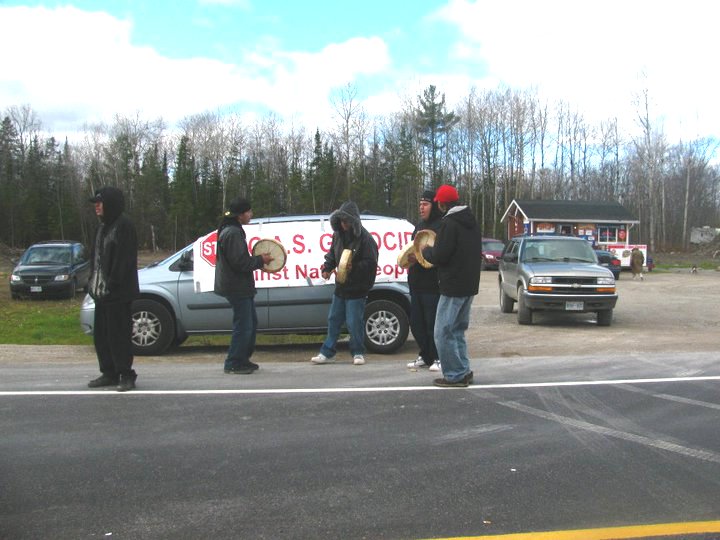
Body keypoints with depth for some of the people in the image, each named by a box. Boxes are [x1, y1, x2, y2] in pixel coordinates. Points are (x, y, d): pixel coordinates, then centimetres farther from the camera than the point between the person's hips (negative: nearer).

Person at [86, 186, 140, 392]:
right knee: (101, 336, 13)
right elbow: (96, 257, 19)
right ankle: (109, 373, 23)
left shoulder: (124, 226, -11)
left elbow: (123, 259, -17)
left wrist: (112, 284, -21)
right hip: (101, 292, 9)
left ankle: (126, 375, 5)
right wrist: (93, 282, 11)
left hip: (118, 294, -9)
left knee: (119, 336, -5)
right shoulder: (104, 226, 18)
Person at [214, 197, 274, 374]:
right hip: (237, 287, -11)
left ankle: (243, 360, 26)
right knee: (243, 326, -6)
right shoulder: (233, 233, -18)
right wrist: (260, 260, -11)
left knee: (251, 323, 17)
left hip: (241, 286, 11)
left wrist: (257, 260, 10)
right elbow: (240, 262, -22)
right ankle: (233, 364, 2)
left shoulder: (233, 230, 17)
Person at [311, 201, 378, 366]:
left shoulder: (364, 238, -15)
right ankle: (327, 353, 22)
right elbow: (332, 254, 17)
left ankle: (358, 353, 16)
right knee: (333, 319, 13)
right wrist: (326, 267, 0)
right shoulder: (338, 235, 7)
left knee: (354, 322, -3)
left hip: (356, 289, -7)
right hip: (341, 286, 7)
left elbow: (370, 263, -18)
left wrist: (354, 267, -32)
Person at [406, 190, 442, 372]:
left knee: (433, 322, -4)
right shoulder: (419, 226, 20)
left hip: (433, 284, -9)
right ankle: (425, 356, 23)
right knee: (416, 322, 11)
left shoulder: (442, 226, -8)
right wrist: (409, 257, 4)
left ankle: (437, 358, 7)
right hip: (416, 282, 9)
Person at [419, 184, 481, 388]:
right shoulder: (471, 221, 14)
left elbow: (439, 256, -19)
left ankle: (455, 375, 0)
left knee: (443, 333, -3)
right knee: (457, 330, 19)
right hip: (470, 285, 10)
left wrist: (426, 250, 3)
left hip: (453, 287, -10)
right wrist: (433, 250, 20)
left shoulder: (449, 223, -16)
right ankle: (463, 371, 21)